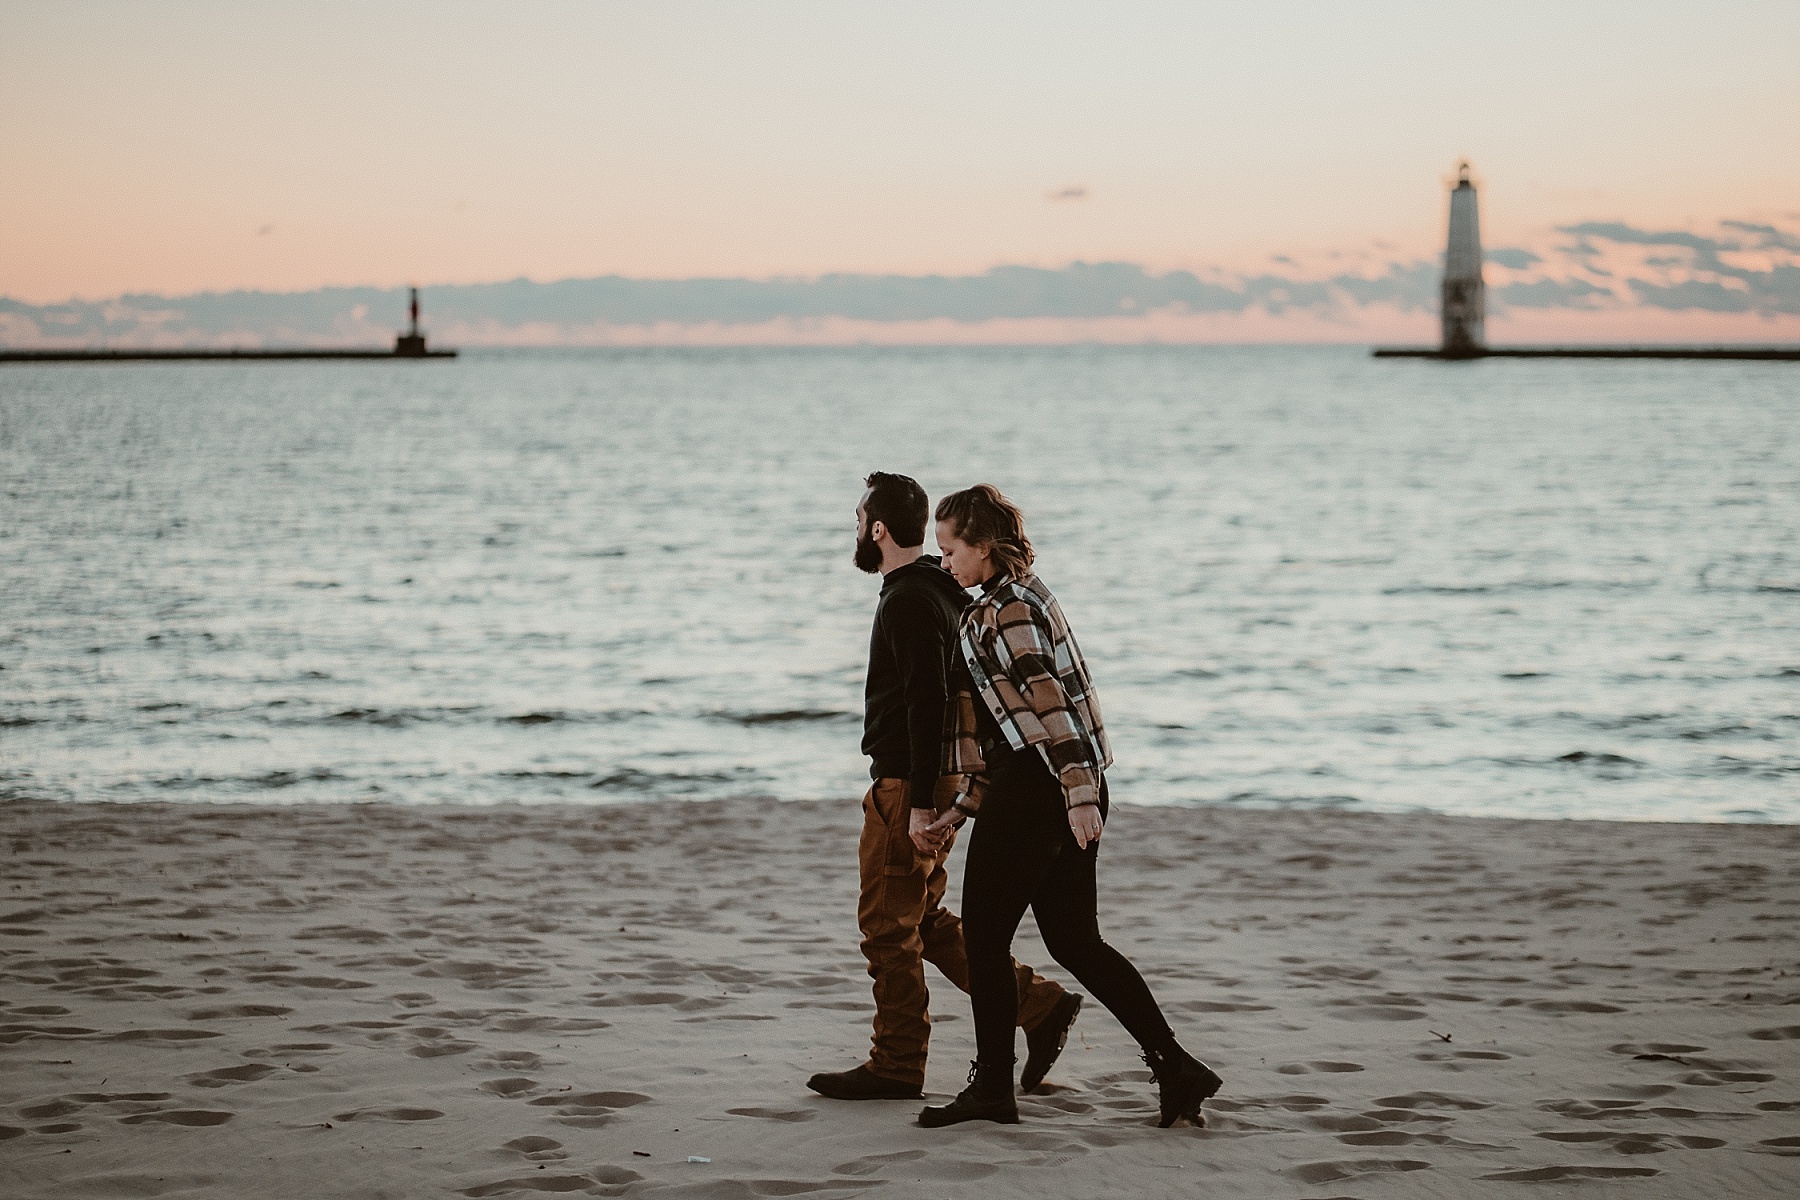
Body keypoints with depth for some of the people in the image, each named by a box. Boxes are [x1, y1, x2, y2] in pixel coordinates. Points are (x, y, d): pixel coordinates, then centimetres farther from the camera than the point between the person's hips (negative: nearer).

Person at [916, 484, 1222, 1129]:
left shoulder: (1004, 610, -11)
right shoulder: (1024, 598, 20)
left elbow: (1047, 702, -22)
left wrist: (1078, 795, -29)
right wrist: (963, 808, 23)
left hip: (1035, 788, -10)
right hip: (1074, 789, 10)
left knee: (985, 937, 2)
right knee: (1074, 940, 10)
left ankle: (992, 1089, 8)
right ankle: (1177, 1067, 4)